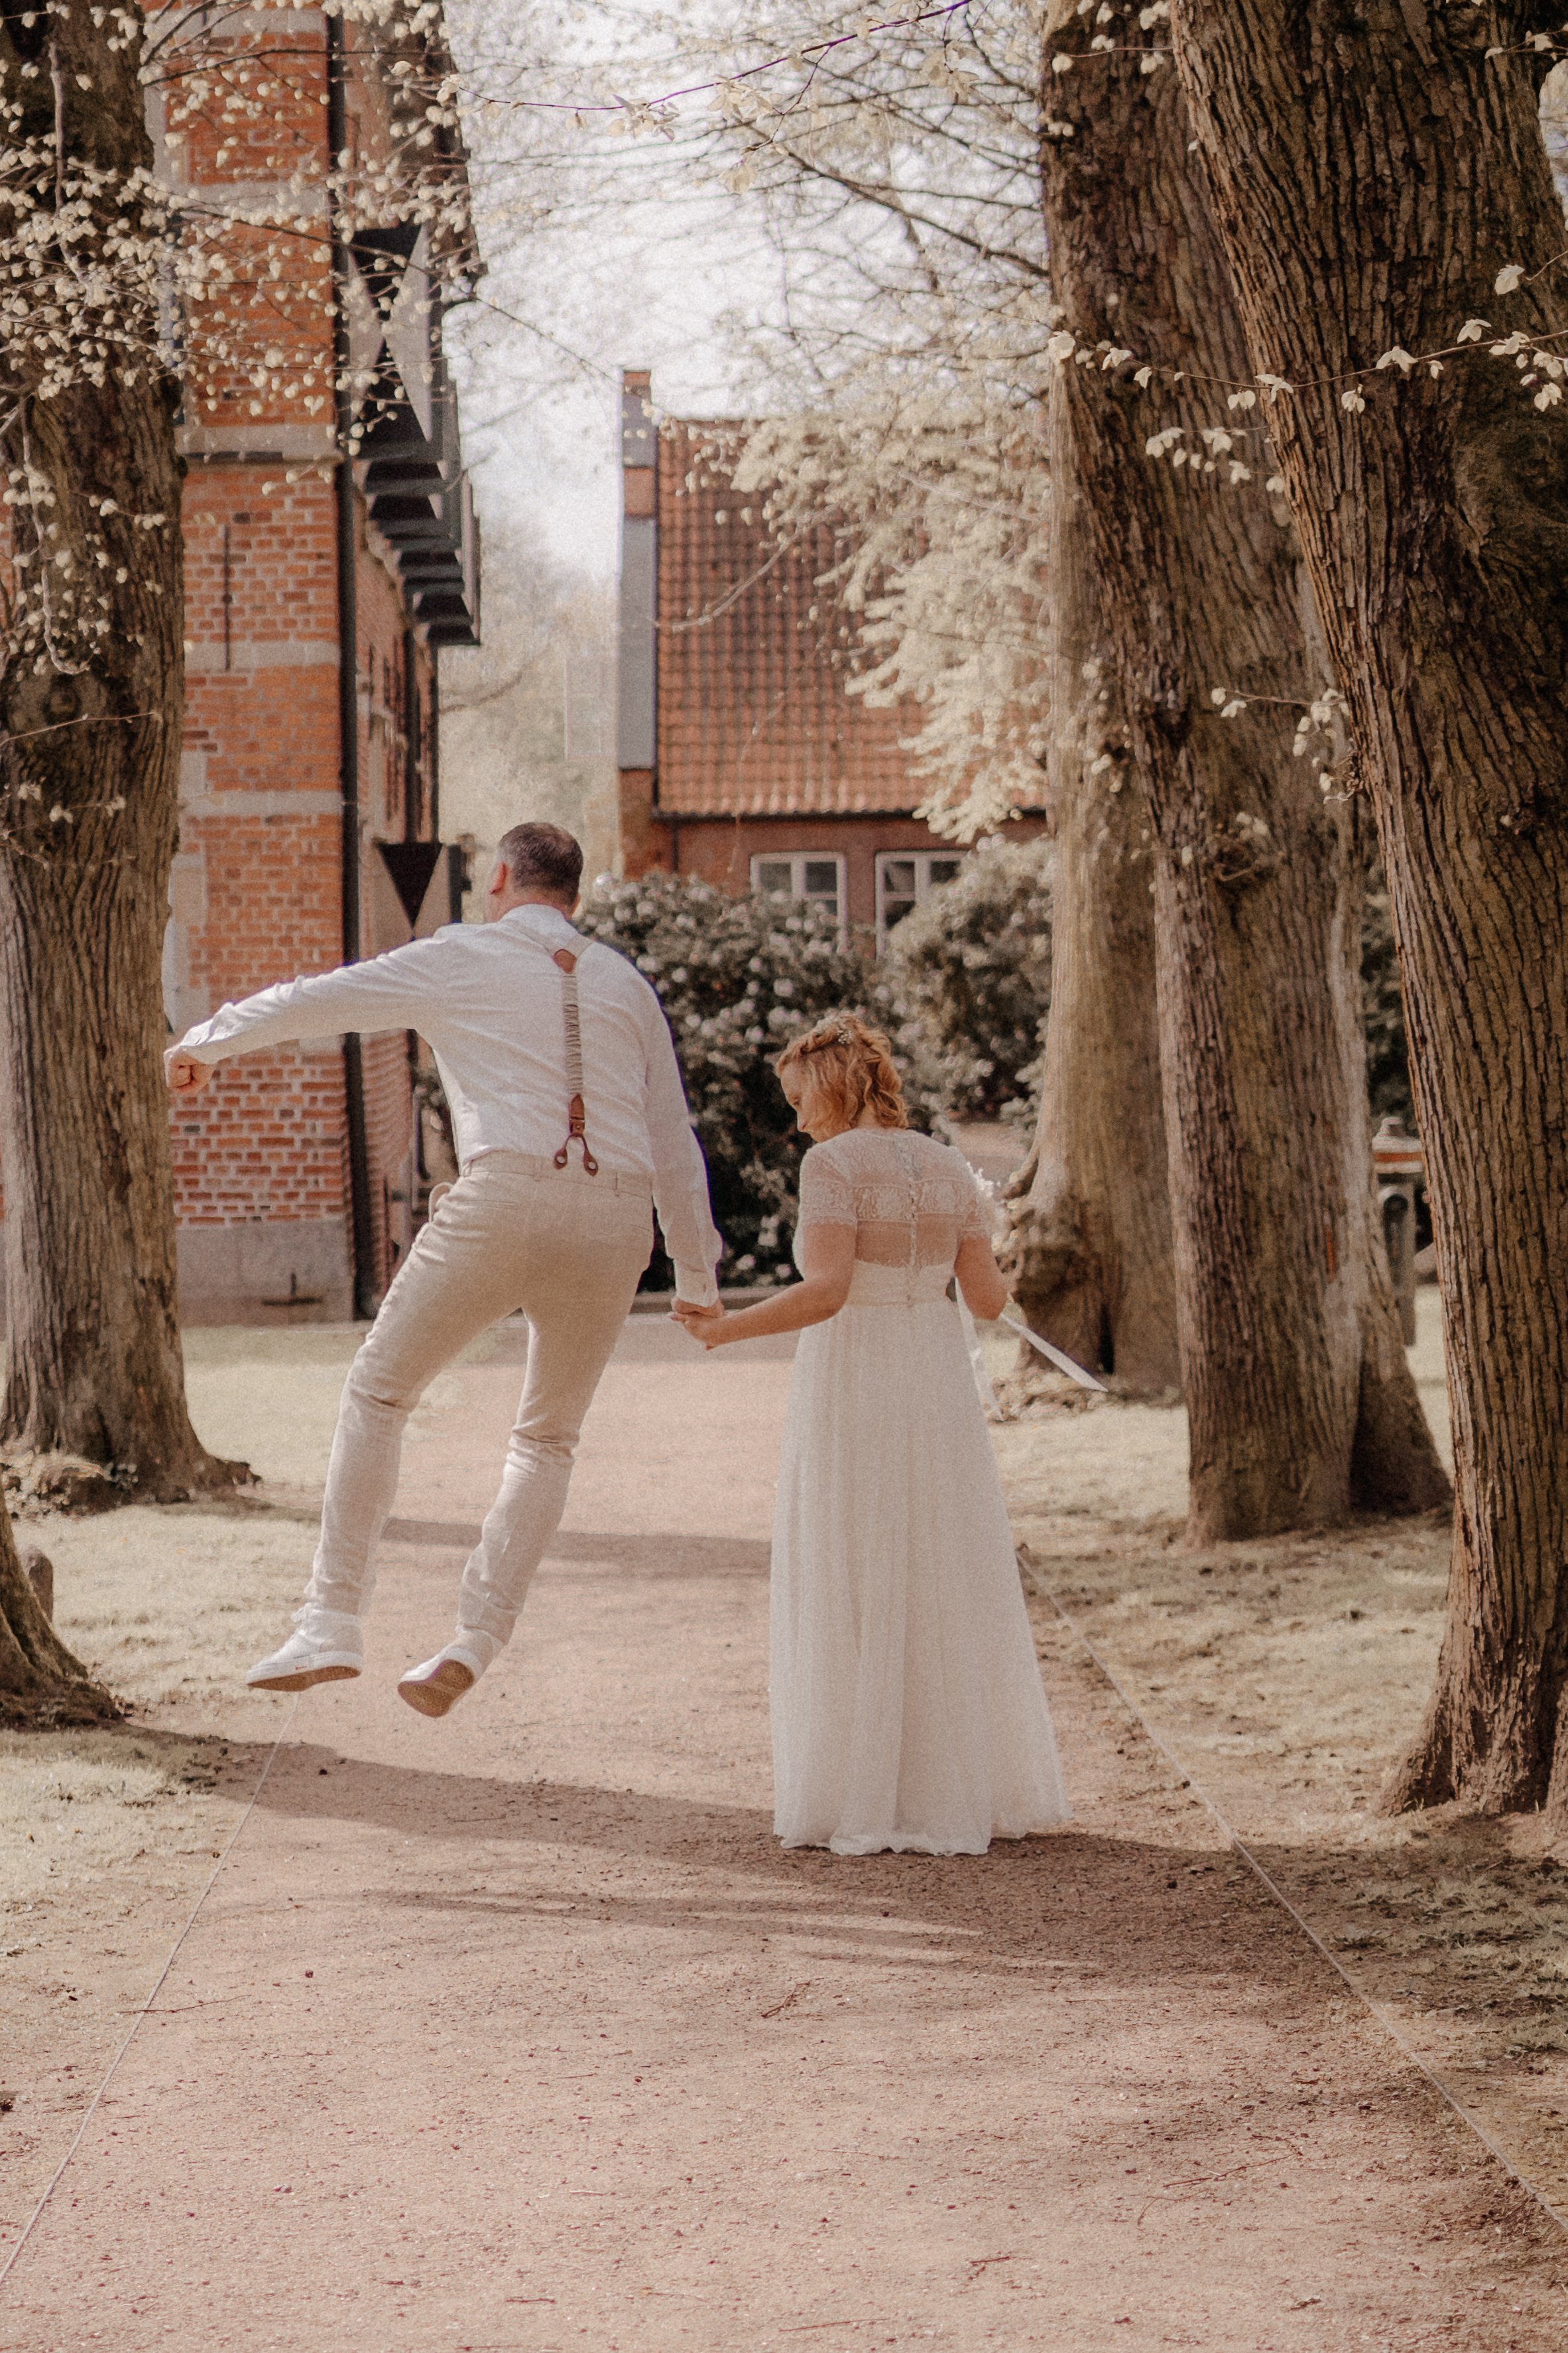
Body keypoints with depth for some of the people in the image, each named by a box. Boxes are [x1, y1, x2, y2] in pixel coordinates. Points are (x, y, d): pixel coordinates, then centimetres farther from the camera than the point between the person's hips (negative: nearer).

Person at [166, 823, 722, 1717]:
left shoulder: (462, 959, 10)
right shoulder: (623, 982, 20)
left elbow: (315, 999, 17)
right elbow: (673, 1140, 22)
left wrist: (207, 1041, 35)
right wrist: (697, 1277, 31)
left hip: (505, 1199, -4)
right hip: (617, 1219, 4)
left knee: (379, 1392, 11)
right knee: (549, 1438, 18)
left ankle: (333, 1620, 3)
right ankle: (477, 1642, 5)